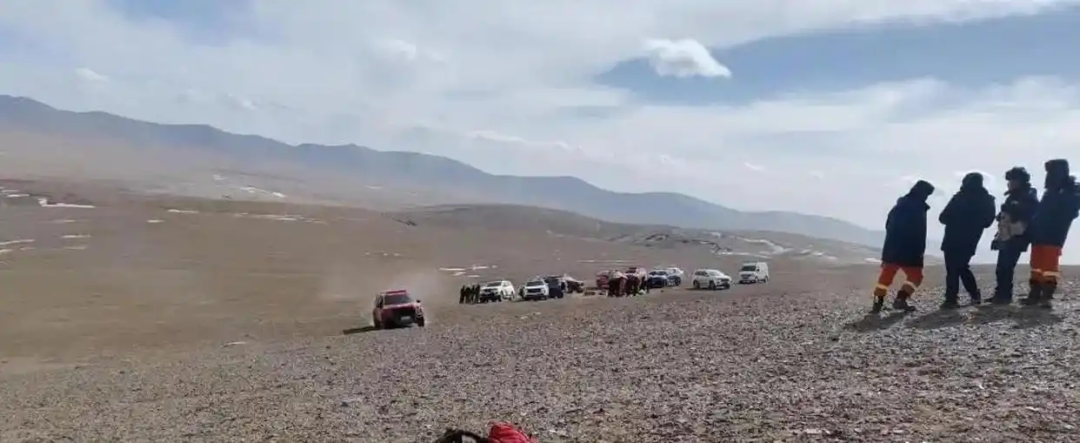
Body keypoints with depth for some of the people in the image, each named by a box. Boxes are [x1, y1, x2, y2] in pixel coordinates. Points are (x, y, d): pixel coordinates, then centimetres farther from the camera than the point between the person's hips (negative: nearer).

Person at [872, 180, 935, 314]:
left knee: (886, 276, 8)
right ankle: (901, 299, -9)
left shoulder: (899, 205, 13)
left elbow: (888, 225, 18)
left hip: (891, 248, 6)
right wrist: (920, 251, -6)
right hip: (909, 251, -6)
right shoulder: (918, 209, -10)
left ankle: (878, 303, 1)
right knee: (915, 276, 7)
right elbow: (919, 233, -13)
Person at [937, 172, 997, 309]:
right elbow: (987, 221, 14)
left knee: (952, 269, -5)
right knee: (963, 268, 22)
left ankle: (951, 299, -9)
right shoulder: (988, 200, 6)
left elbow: (943, 218, -9)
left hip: (954, 240, -6)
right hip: (971, 241, 6)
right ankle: (975, 294, 21)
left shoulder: (961, 197, -11)